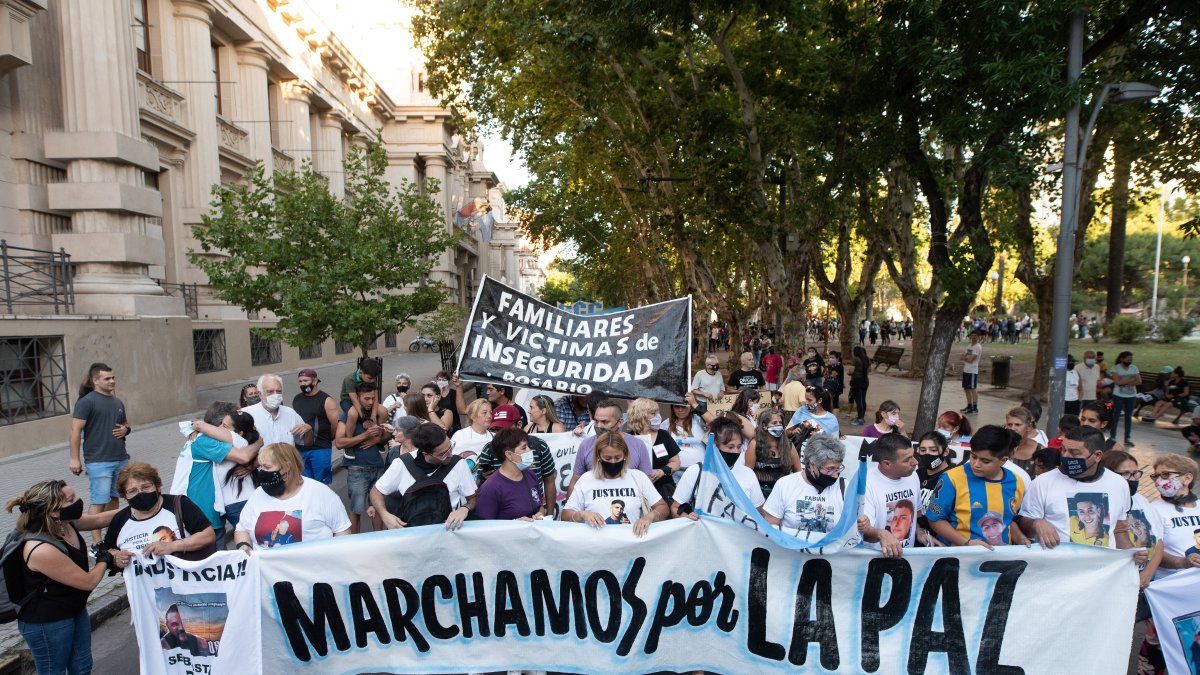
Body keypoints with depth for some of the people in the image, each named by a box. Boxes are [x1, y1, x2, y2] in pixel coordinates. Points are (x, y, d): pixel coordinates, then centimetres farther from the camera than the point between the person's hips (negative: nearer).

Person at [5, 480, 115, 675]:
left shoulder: (66, 523, -11)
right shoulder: (42, 550, -34)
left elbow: (99, 519, 10)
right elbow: (88, 581, -24)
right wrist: (105, 560, -5)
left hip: (76, 610, 8)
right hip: (47, 624, -8)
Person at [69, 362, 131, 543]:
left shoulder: (118, 402, 15)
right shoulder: (86, 401, -7)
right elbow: (76, 430, -11)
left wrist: (126, 429, 3)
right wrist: (74, 459, -15)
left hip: (121, 459, 7)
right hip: (98, 461, -6)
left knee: (113, 497, 13)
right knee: (99, 501, -6)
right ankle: (96, 542, 0)